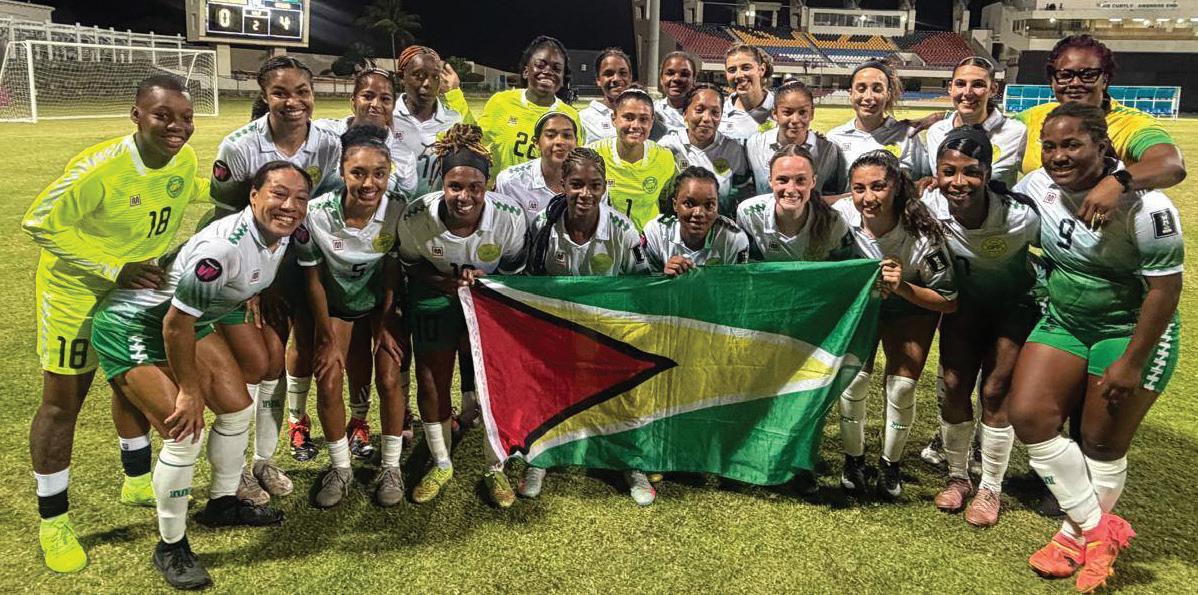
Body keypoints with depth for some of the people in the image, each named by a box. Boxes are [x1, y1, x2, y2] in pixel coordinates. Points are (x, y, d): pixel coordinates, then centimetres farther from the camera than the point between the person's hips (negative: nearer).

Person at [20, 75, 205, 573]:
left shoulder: (185, 161, -13)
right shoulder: (99, 168, -31)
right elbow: (40, 223, -24)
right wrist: (115, 269, -27)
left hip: (138, 286, 6)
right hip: (75, 290, -6)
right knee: (62, 401, 2)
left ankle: (137, 481, 40)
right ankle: (53, 520, 17)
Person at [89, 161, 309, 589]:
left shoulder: (281, 235, -10)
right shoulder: (222, 247, -36)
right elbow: (174, 325, -28)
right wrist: (189, 390, -18)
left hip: (191, 320, 9)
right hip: (132, 326, -9)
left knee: (238, 408, 11)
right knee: (185, 432, -14)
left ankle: (223, 504, 33)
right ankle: (170, 548, 6)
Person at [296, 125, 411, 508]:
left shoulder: (399, 210, -26)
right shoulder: (316, 215, -28)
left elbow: (392, 271, -12)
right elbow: (314, 279, -14)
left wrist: (385, 326, -7)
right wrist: (328, 339, -9)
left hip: (382, 303, 0)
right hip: (336, 304, 0)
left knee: (390, 379, -10)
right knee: (328, 382, -9)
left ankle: (391, 467, 10)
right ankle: (340, 469, 12)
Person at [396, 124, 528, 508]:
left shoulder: (510, 216, -26)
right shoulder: (417, 216, -26)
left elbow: (513, 268, -7)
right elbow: (410, 263, -5)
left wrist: (482, 281, -26)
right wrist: (445, 281, -23)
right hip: (435, 296, 1)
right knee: (431, 378, 3)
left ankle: (496, 470, 18)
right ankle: (441, 465, 26)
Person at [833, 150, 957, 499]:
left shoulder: (923, 234, -34)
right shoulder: (841, 215, -30)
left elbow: (949, 302, -23)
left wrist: (902, 288, -36)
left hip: (912, 306, -1)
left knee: (902, 385, -9)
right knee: (855, 376, -12)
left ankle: (891, 464, 17)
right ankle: (853, 458, 14)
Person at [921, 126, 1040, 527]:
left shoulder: (1020, 216, -35)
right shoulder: (929, 206, -26)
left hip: (1015, 304, -2)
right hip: (965, 300, 3)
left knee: (995, 392, -4)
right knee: (953, 385, 0)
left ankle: (991, 489, 16)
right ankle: (958, 477, 21)